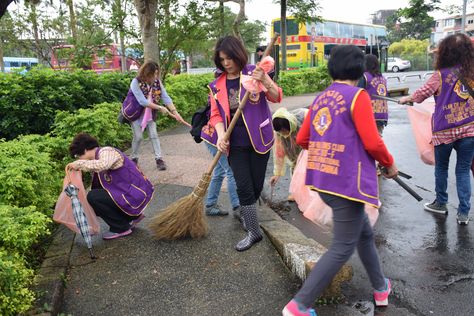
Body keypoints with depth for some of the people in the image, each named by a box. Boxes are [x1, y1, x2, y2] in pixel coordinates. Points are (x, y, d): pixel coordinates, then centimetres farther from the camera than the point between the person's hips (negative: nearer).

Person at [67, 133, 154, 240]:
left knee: (93, 197, -14)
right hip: (128, 192, 10)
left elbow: (103, 165, -40)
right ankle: (133, 216, 21)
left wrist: (79, 164, -28)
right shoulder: (98, 160, 14)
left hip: (136, 194, -10)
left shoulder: (106, 152, -14)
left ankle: (121, 228, -1)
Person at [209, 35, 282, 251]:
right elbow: (216, 114, 3)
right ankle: (253, 232, 11)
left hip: (259, 139, -1)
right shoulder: (217, 86, 4)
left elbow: (277, 97, -9)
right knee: (244, 187, -3)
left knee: (256, 186, 7)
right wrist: (221, 135, -16)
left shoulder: (254, 73, -3)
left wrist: (265, 81, -29)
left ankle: (245, 213, 38)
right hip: (235, 144, 1)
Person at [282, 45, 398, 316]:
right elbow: (372, 143, -15)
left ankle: (381, 287, 41)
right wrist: (390, 164, 4)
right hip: (347, 182, -8)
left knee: (365, 234, 24)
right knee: (342, 249, 2)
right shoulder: (358, 96, -11)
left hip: (323, 180, 8)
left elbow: (302, 139, 13)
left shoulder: (320, 98, 11)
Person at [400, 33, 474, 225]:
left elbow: (421, 95, 1)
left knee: (441, 168, 16)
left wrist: (406, 99, 19)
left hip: (444, 131, -2)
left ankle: (441, 203, 29)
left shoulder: (441, 75, -8)